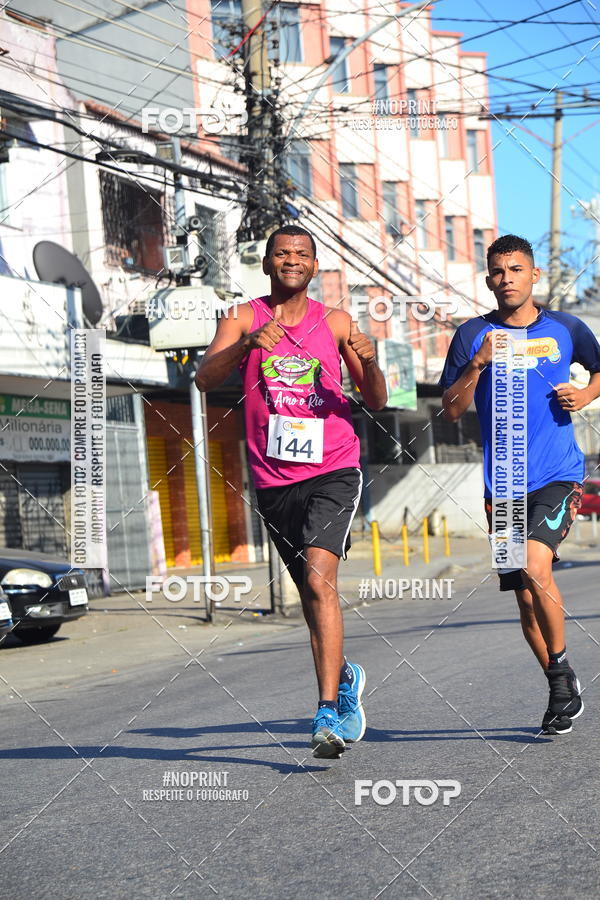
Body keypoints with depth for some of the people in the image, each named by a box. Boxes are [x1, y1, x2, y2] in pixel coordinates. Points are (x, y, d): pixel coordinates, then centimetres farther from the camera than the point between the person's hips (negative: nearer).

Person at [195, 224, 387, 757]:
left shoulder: (335, 323, 7)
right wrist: (247, 346, -30)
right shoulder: (244, 319, 4)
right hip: (274, 479, 2)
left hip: (333, 472, -2)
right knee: (311, 591, 14)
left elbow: (376, 402, 8)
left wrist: (369, 363, -13)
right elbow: (205, 379, -12)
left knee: (320, 578, -20)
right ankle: (345, 675, 40)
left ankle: (329, 711, -20)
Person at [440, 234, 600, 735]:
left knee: (535, 566, -24)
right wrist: (479, 364, -13)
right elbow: (452, 411, 1)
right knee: (525, 597, 7)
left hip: (559, 474, -2)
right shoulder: (473, 335, 5)